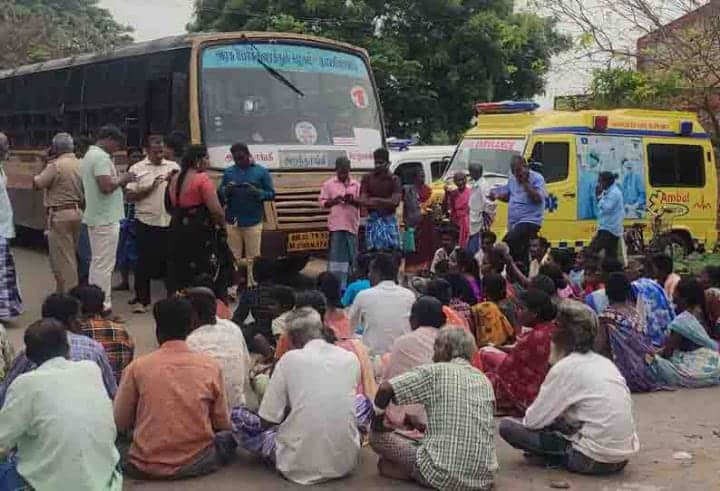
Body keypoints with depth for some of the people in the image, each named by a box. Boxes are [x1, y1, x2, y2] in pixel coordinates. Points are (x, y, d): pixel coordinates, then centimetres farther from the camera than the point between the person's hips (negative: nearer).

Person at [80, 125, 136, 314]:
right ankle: (103, 306, -3)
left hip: (94, 217, 10)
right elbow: (106, 186, -26)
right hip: (106, 219, -10)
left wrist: (120, 182, 12)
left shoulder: (89, 155, 17)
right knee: (104, 265, -6)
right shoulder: (101, 157, -16)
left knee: (96, 262, 15)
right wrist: (122, 179, -10)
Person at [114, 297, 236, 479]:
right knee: (229, 434, 25)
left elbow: (120, 424, 1)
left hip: (146, 467, 0)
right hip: (197, 464, 0)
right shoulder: (210, 366, -5)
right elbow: (223, 424, 3)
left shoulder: (137, 368, -7)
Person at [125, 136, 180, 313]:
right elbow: (130, 196, -4)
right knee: (144, 261, 3)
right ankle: (141, 299, 11)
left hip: (170, 222, 2)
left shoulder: (173, 167, 9)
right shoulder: (137, 169, 2)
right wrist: (151, 187, -13)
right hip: (146, 222, -2)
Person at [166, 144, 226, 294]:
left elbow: (169, 207, 20)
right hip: (199, 232, -8)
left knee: (177, 275, 11)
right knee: (199, 277, -2)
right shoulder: (202, 178, -11)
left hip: (177, 231, 8)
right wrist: (223, 223, 0)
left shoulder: (175, 179, 12)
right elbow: (215, 209, -17)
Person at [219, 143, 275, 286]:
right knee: (233, 257, 3)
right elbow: (220, 194, 9)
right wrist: (226, 190, -13)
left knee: (252, 258, -1)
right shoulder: (228, 172, 9)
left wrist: (255, 191, -18)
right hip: (232, 221, 2)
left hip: (253, 222, -2)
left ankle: (252, 284, 8)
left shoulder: (261, 171, 2)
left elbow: (271, 194, -1)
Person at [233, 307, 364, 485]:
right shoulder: (350, 359, 4)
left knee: (237, 414, 13)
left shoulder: (290, 359, -6)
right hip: (346, 462, 3)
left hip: (301, 466, -2)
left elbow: (267, 421, -2)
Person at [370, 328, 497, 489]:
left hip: (443, 476, -6)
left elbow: (386, 388, -10)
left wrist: (377, 419, 8)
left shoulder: (435, 371, -3)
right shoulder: (484, 381, 13)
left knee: (378, 436, 9)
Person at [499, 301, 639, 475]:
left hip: (594, 459, -8)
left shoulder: (565, 367, -10)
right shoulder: (605, 362, 10)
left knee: (507, 426, -5)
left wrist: (529, 418, 15)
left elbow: (533, 421, -7)